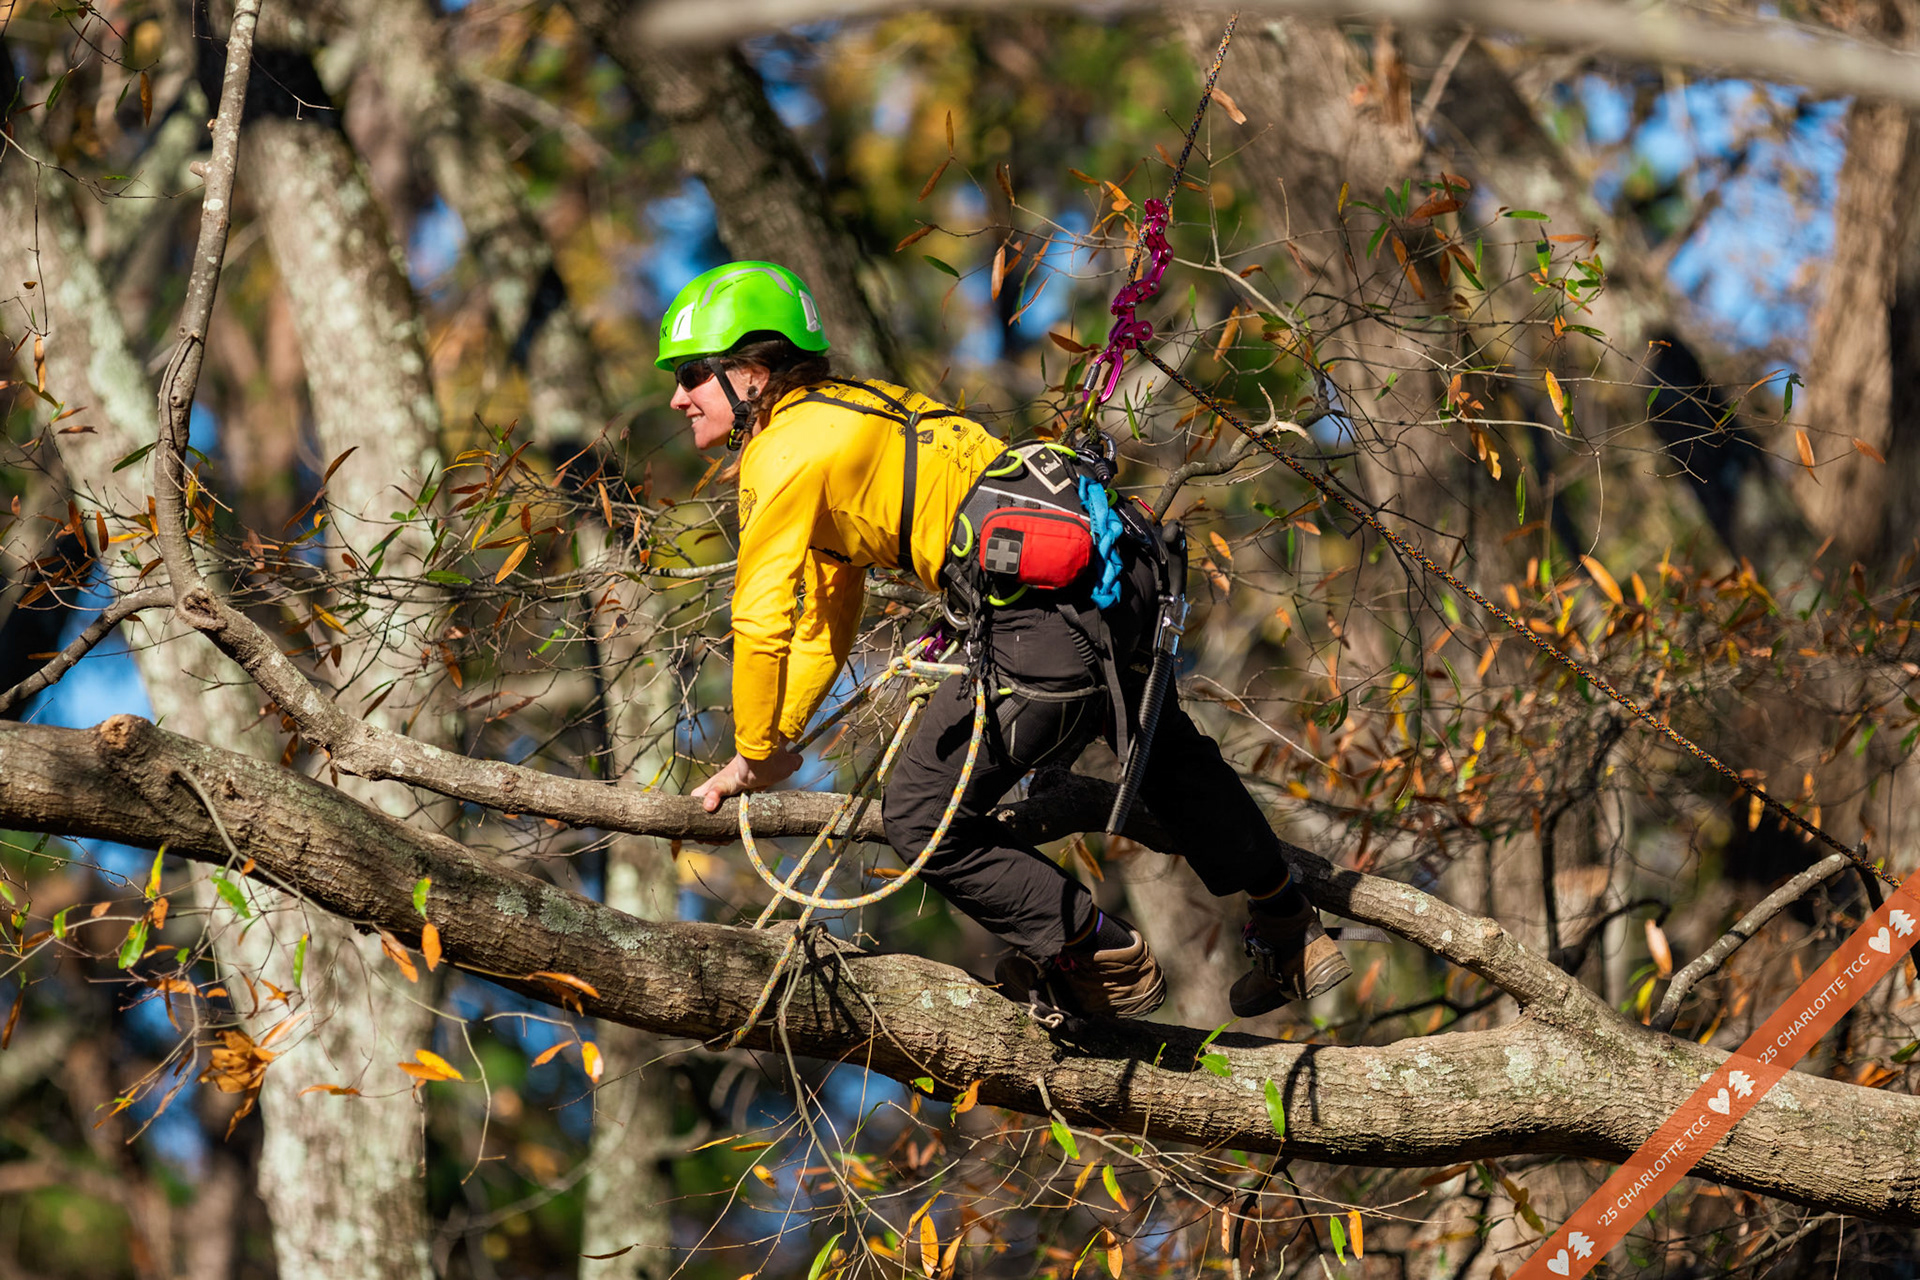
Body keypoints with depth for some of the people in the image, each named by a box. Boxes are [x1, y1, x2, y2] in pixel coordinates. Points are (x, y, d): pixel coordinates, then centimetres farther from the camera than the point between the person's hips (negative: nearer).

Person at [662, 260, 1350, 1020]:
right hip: (1116, 562, 10)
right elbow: (824, 624, 30)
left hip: (1051, 607, -10)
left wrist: (757, 755, 7)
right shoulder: (839, 418, 25)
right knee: (1165, 751, 34)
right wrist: (770, 744, 26)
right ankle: (1292, 939, 49)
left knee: (920, 819, 2)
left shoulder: (783, 452, -4)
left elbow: (761, 622, -7)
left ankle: (1106, 963, 13)